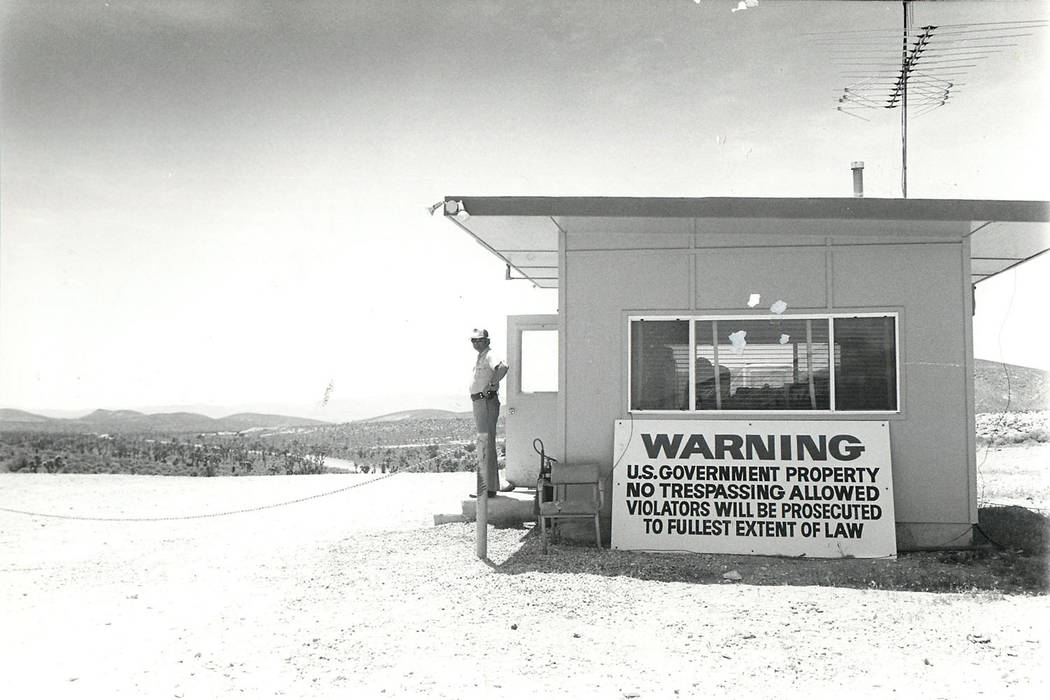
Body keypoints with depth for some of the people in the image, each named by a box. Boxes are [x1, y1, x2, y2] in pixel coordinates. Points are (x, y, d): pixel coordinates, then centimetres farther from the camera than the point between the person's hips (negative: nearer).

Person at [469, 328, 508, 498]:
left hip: (486, 402, -11)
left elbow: (502, 366, -36)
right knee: (483, 445, 15)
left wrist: (492, 385, -25)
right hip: (479, 402, 11)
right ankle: (488, 485, 23)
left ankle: (488, 488, -10)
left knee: (486, 445, -10)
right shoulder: (480, 357, 17)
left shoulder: (489, 356, -14)